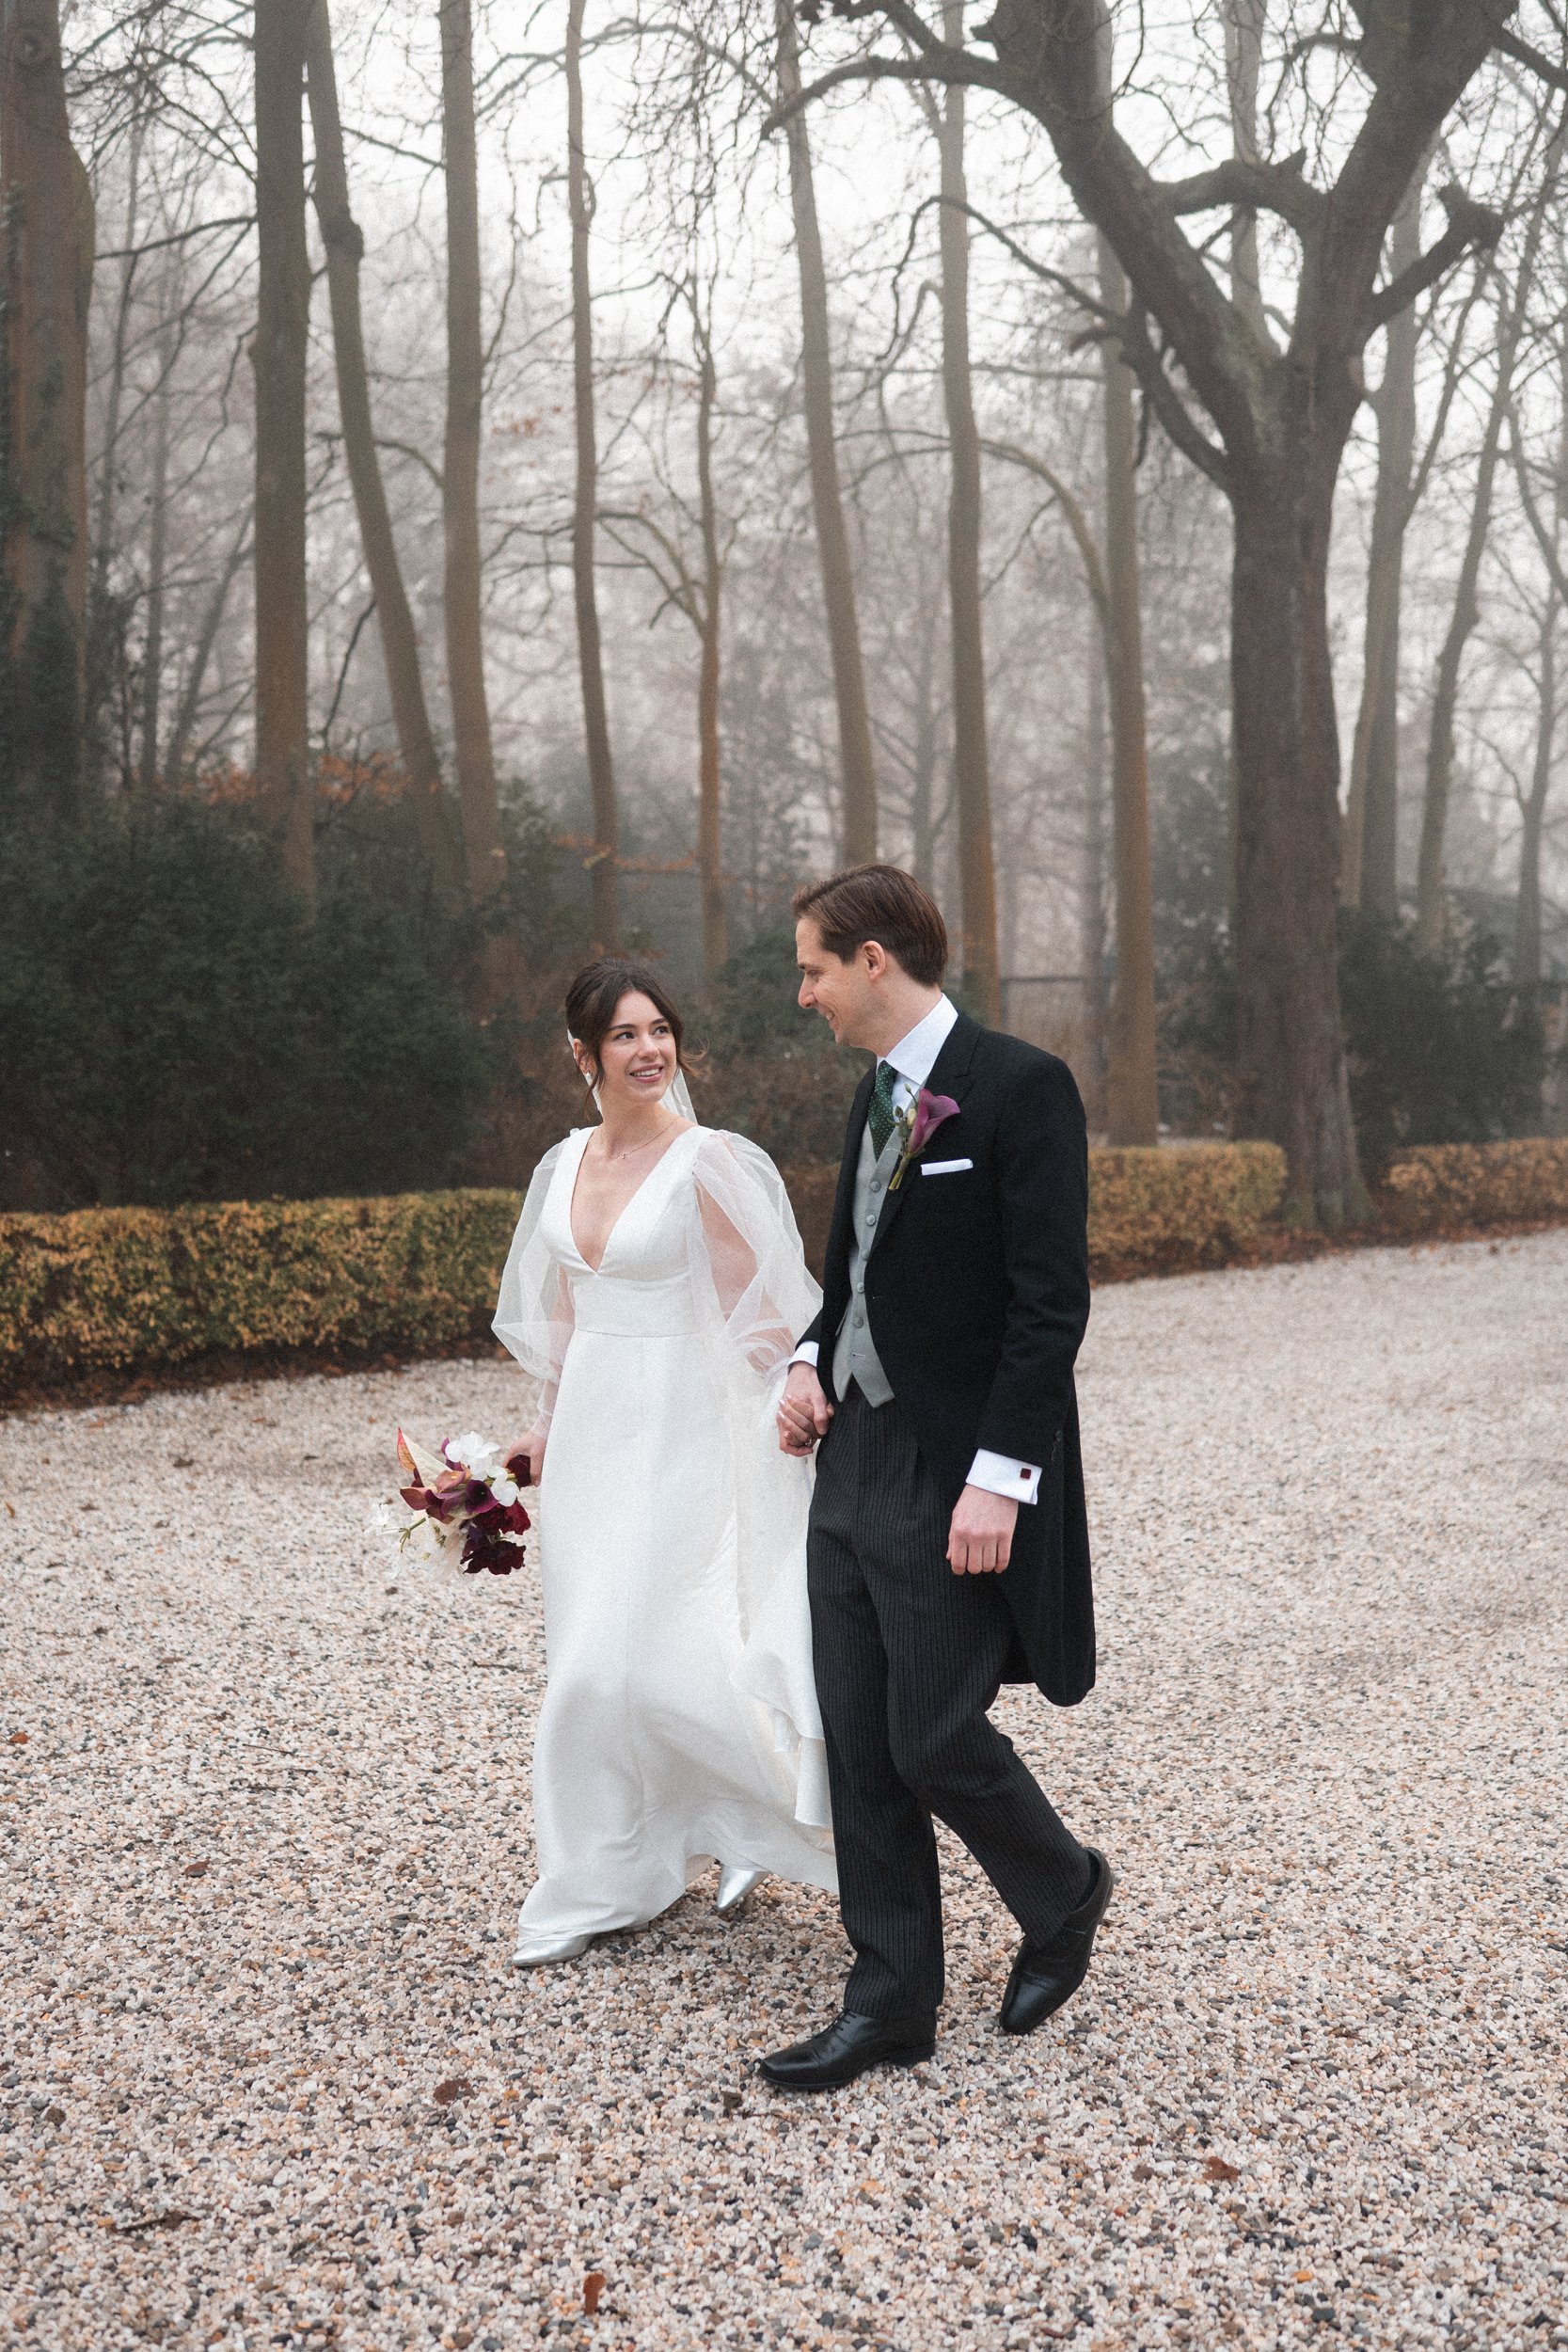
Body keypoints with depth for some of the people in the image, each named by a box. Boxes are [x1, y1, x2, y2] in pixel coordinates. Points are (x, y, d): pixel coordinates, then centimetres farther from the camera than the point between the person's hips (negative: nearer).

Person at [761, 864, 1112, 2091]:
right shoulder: (878, 1094, 12)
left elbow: (1052, 1301, -18)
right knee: (860, 1747, 9)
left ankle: (1065, 1892, 29)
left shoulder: (1021, 1088, -14)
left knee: (937, 1740, -1)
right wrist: (811, 1361, 6)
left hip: (955, 1480, -8)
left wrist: (999, 1477, -22)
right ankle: (892, 2000, 22)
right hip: (856, 1460, 8)